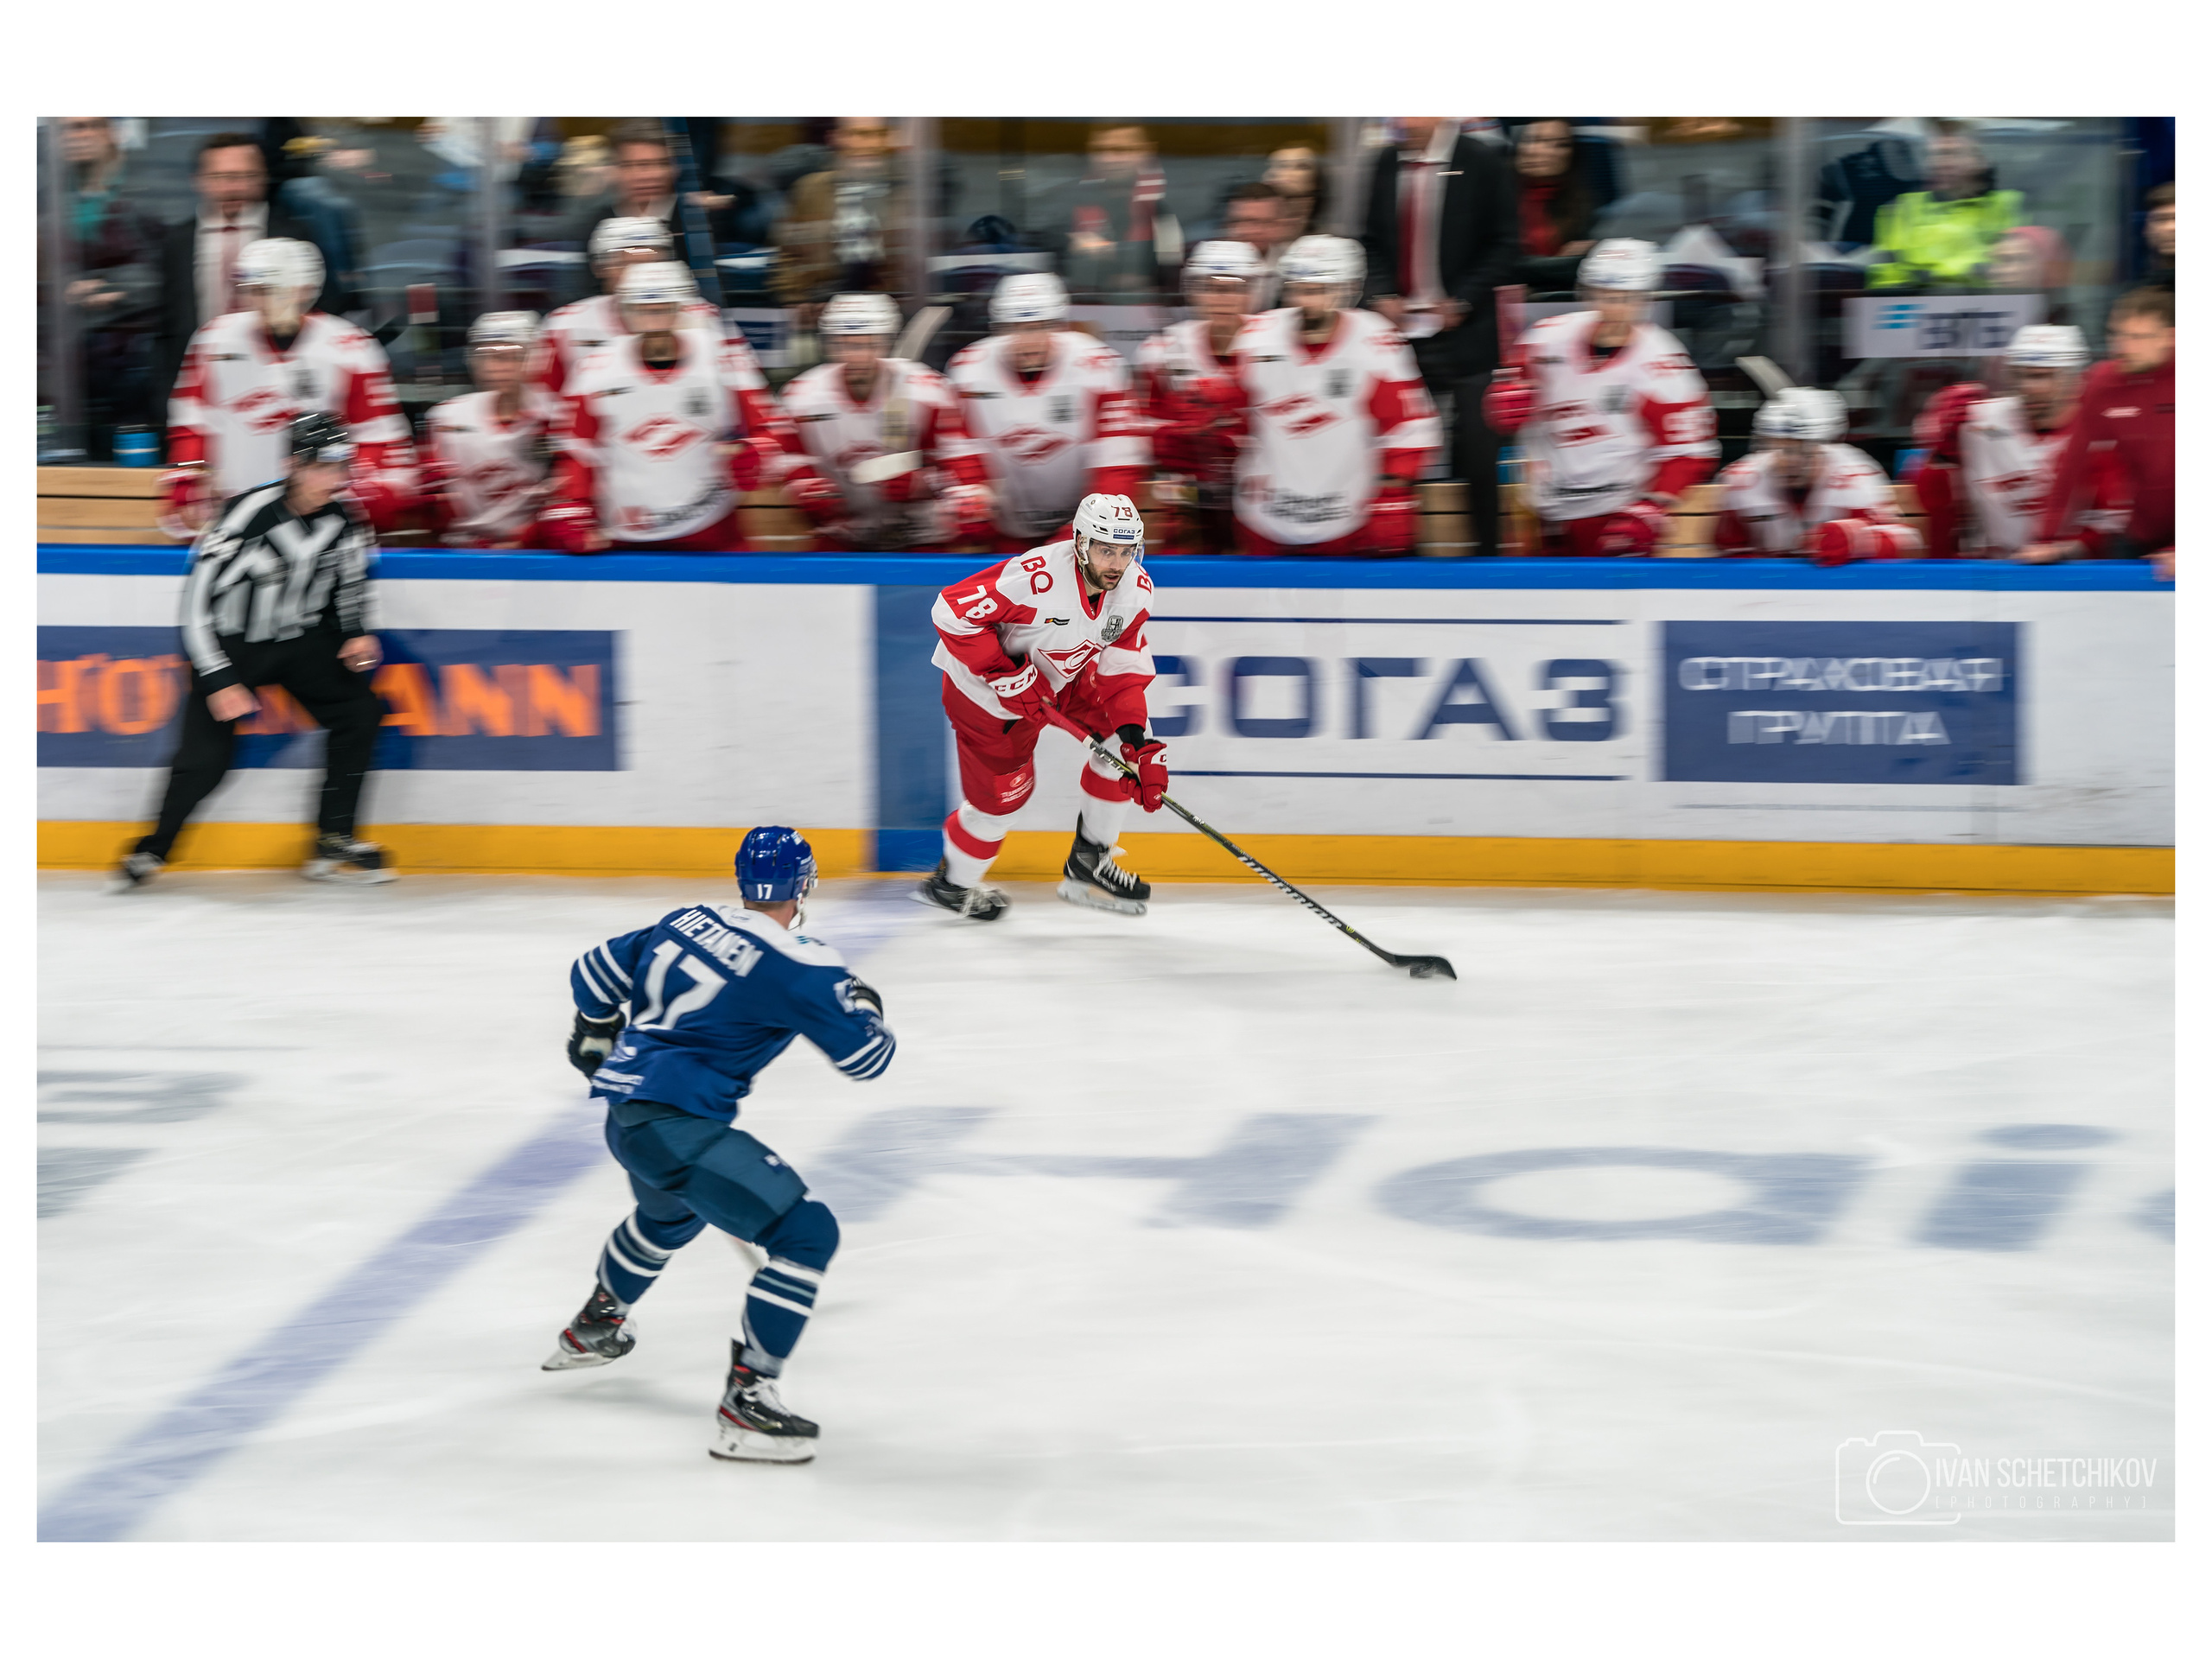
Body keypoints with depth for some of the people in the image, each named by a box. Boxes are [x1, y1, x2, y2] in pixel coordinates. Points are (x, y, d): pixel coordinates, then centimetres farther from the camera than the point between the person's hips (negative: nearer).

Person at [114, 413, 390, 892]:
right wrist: (219, 682, -25)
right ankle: (151, 852, 9)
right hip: (232, 643, -5)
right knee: (205, 757, -14)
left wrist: (358, 634, -6)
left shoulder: (343, 520, -9)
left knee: (359, 713, -10)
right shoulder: (246, 516, -28)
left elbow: (349, 584, 12)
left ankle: (334, 844, 0)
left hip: (300, 639, 5)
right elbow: (198, 604, -23)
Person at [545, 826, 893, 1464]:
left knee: (671, 1213, 40)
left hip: (624, 1117, 9)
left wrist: (597, 1036, 42)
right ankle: (745, 1401, -17)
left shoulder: (686, 924, 10)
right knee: (807, 1233, -11)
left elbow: (594, 972, 21)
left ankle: (592, 1329, 61)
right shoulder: (800, 966, -12)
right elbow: (867, 1057, -5)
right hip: (679, 1127, -9)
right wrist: (864, 1006, 17)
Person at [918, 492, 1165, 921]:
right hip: (986, 691, -7)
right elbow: (952, 610, -34)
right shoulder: (1036, 577, -38)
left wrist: (1138, 742, -22)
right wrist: (1006, 677, -32)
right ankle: (951, 885, 31)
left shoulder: (1136, 589, -15)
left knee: (1130, 740, -4)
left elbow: (1122, 668, -9)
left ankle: (1088, 864, 13)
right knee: (1001, 792, 2)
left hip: (1062, 677, 7)